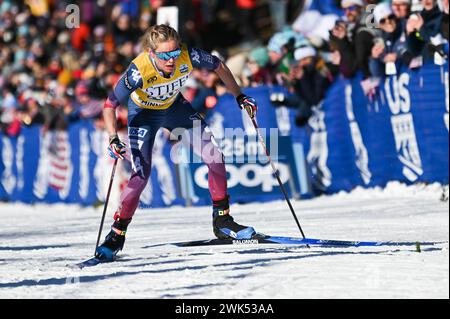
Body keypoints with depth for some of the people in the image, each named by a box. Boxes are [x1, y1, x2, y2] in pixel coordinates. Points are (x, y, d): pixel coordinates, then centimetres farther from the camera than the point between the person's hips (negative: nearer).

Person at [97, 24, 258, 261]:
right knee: (141, 175, -15)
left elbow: (218, 66, -8)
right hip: (143, 113, -4)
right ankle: (116, 235, 0)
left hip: (174, 106, 4)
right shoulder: (139, 71, -38)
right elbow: (110, 105, -28)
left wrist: (239, 97, -8)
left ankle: (222, 222, 9)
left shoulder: (188, 56, -31)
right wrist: (113, 139, -41)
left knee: (214, 156, -6)